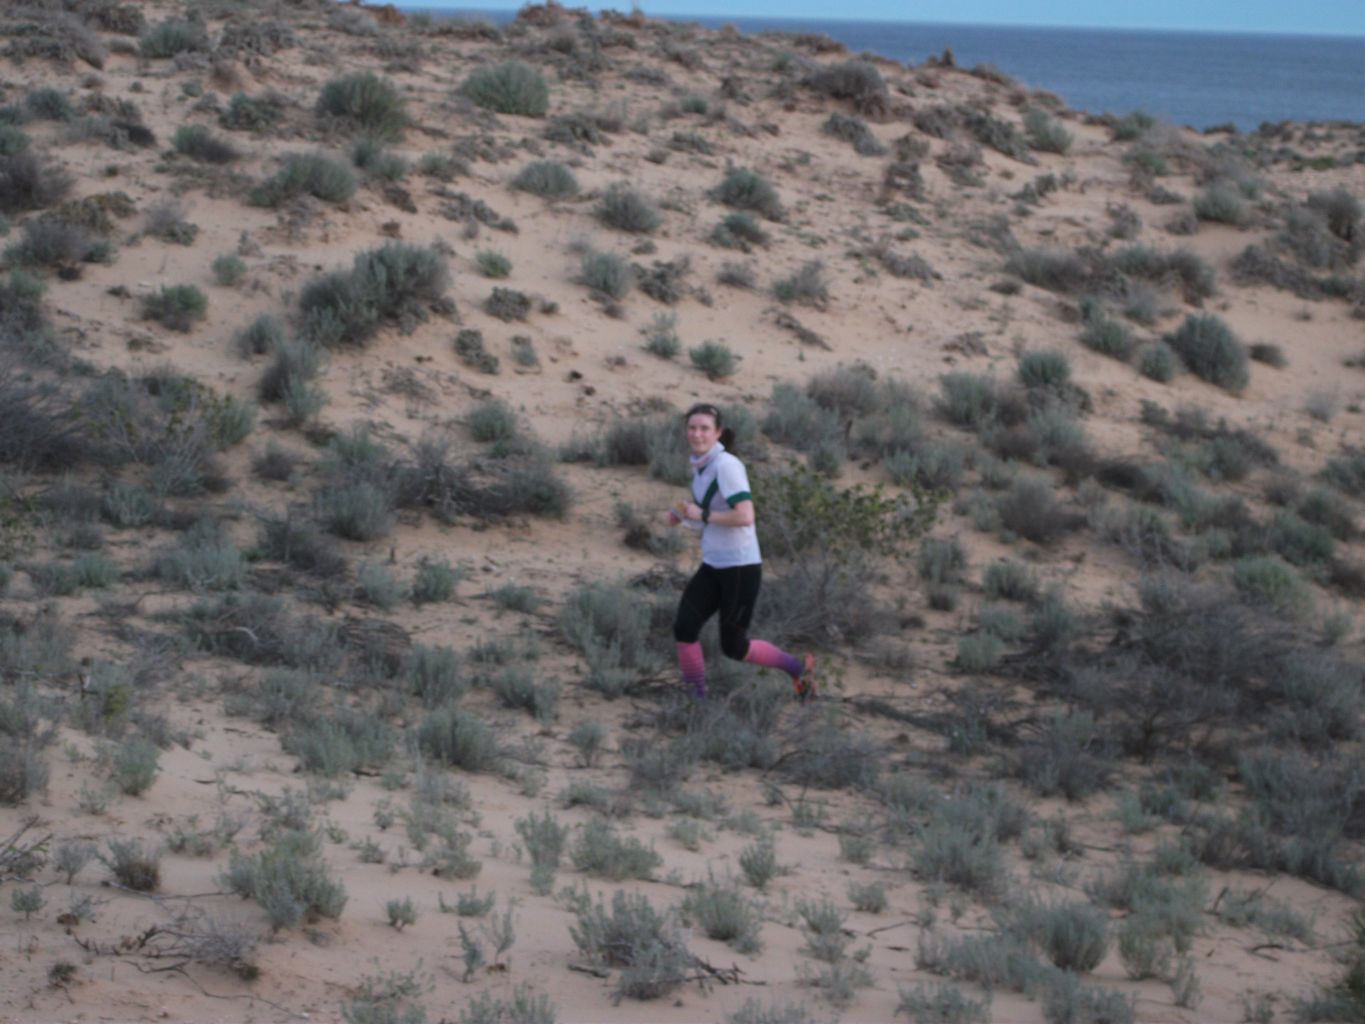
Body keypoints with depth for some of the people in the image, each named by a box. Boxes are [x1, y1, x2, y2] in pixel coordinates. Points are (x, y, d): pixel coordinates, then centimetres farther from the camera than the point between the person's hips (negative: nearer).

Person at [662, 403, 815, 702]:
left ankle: (797, 668, 23)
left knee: (733, 647, 2)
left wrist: (702, 515, -18)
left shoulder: (727, 465, -19)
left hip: (741, 567, -8)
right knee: (684, 628, -8)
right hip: (713, 565, 8)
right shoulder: (701, 465, 8)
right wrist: (681, 516, 5)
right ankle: (696, 699, 6)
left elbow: (745, 517, -28)